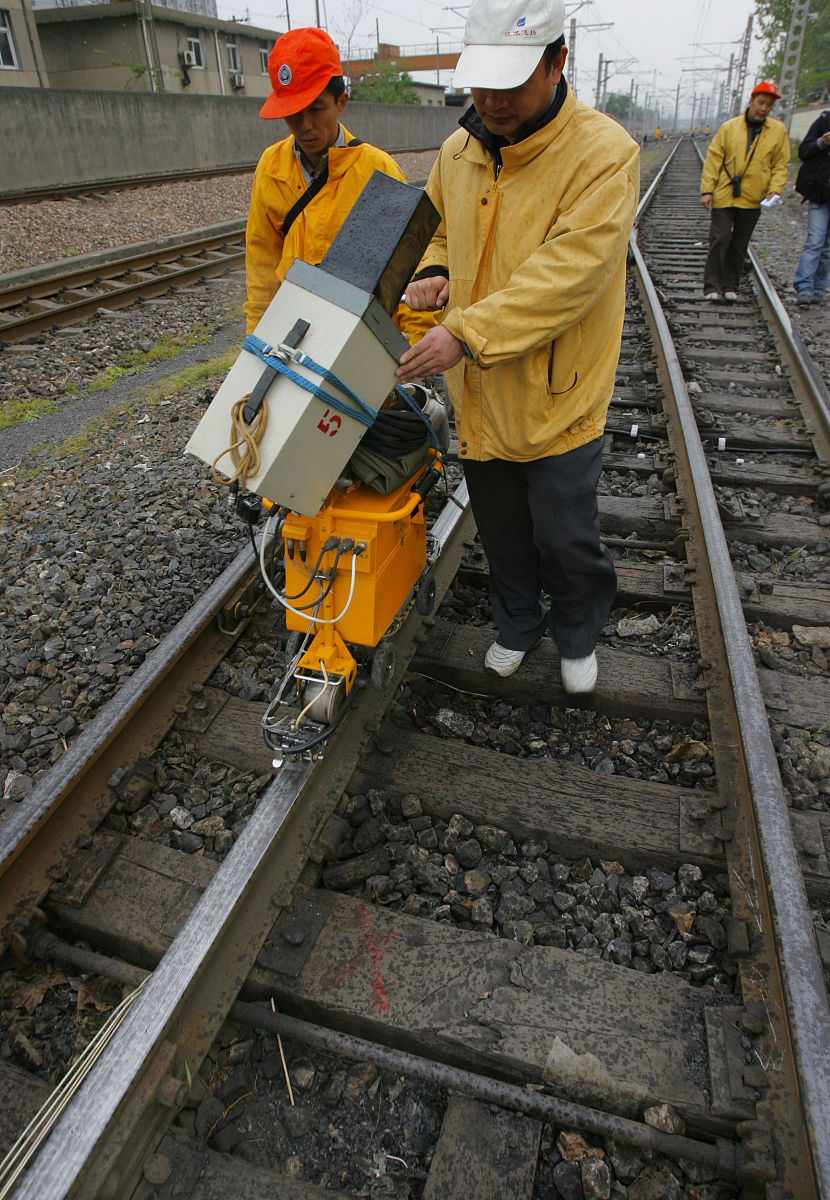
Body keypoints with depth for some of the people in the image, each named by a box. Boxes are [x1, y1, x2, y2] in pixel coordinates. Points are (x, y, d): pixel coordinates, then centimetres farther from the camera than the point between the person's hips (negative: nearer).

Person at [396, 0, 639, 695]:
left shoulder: (603, 153, -16)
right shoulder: (459, 150, 4)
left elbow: (568, 272, -26)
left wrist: (467, 333, -32)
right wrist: (435, 272, -2)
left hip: (558, 394, -5)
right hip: (479, 392, 6)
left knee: (565, 536, 5)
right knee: (501, 530, 18)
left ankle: (578, 634, 35)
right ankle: (518, 624, 43)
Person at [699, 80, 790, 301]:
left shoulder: (779, 131, 6)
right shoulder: (729, 127, 3)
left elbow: (780, 165, 8)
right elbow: (713, 159, 2)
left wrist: (775, 189, -7)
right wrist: (707, 190, -6)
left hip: (753, 199, 2)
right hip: (724, 195, -2)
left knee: (739, 246, 8)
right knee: (719, 240, -8)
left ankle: (730, 286, 17)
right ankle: (712, 286, -2)